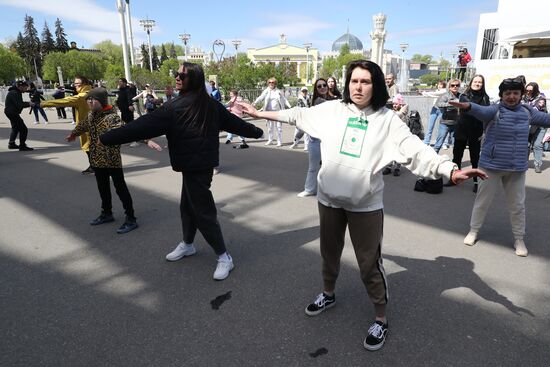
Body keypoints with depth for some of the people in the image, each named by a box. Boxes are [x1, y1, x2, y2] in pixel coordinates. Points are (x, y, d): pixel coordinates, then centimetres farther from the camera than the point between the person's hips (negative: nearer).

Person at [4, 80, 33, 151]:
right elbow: (19, 105, -27)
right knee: (23, 129, -13)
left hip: (11, 112, 12)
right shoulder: (14, 93, -19)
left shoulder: (16, 92, 13)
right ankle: (22, 146, -10)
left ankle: (11, 144, 36)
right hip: (12, 113, -12)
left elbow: (19, 103, 15)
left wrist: (28, 103, 0)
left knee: (15, 128, 26)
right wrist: (29, 104, -17)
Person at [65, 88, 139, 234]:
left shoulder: (112, 117, -20)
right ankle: (107, 213, 37)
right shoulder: (90, 116, 7)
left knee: (120, 188, -2)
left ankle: (131, 219, 6)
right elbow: (82, 125, 28)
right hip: (97, 160, 8)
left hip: (112, 160, -8)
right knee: (103, 188, 20)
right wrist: (73, 134, 47)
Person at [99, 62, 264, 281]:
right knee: (188, 205, 22)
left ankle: (224, 257, 8)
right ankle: (187, 244, 40)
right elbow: (232, 121, 14)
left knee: (203, 210, -1)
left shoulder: (176, 107, -19)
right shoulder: (210, 104, 5)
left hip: (194, 165, -9)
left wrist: (106, 138, -11)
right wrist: (256, 131, 29)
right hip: (202, 162, 9)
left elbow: (145, 125, -18)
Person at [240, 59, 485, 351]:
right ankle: (328, 294, 49)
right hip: (329, 198, 3)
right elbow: (297, 116, 8)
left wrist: (451, 171, -28)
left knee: (369, 263, 5)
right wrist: (259, 113, 13)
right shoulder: (332, 110, -1)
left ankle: (381, 320, 28)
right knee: (329, 252, 22)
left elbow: (415, 150, -15)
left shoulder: (387, 119, -8)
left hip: (366, 204, -3)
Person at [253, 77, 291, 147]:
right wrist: (255, 103, -27)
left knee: (279, 126, 0)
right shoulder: (266, 91, 4)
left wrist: (289, 106, -4)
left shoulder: (279, 91, 6)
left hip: (278, 111, 0)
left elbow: (284, 99, 7)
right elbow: (260, 97, -10)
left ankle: (280, 141, 5)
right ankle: (270, 140, 20)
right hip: (269, 111, 1)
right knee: (270, 126, 8)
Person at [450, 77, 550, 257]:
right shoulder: (495, 110, -12)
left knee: (517, 204, 13)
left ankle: (519, 239, 29)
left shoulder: (528, 112, 5)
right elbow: (482, 111, -34)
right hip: (492, 165, -4)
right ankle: (473, 231, 27)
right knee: (483, 200, 9)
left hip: (517, 168, 4)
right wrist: (468, 106, -56)